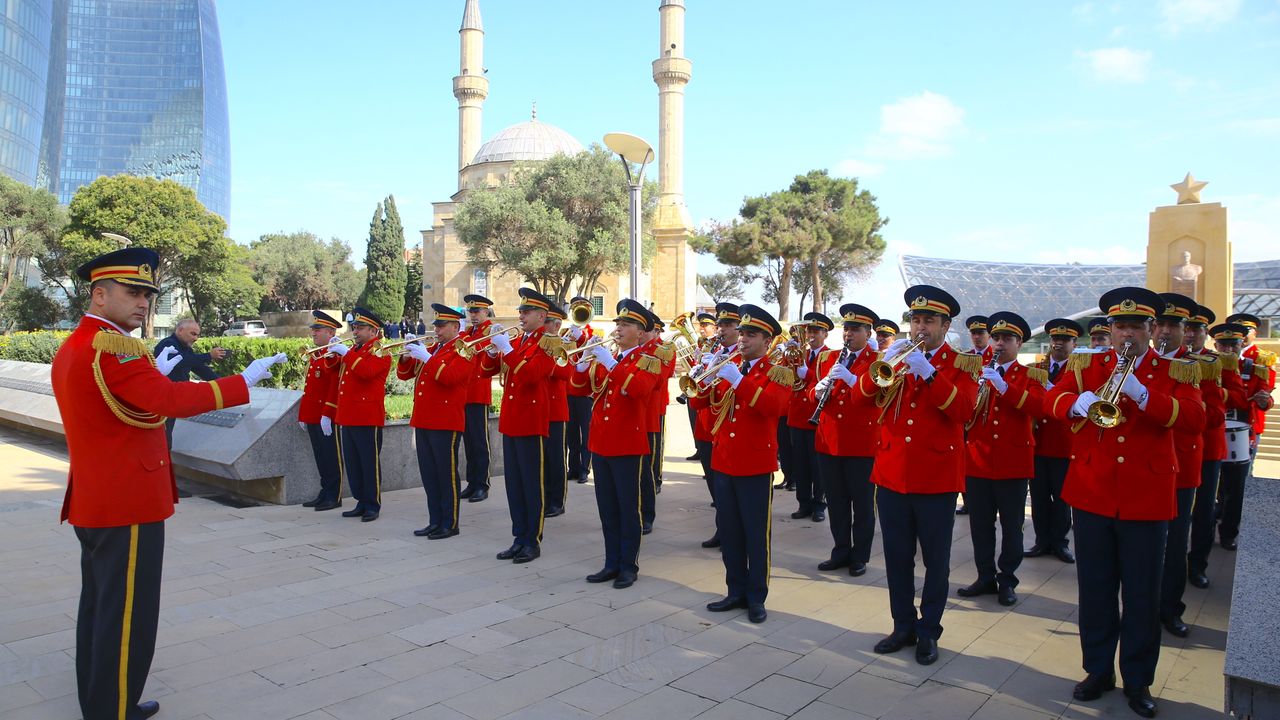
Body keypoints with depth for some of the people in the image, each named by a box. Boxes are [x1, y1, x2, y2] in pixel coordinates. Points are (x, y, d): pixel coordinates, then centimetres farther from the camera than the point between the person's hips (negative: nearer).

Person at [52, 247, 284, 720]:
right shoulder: (112, 345, -20)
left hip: (94, 503, 11)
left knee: (99, 609, 19)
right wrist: (245, 380, -27)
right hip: (129, 504, -11)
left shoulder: (71, 348, 13)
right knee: (127, 618, -1)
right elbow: (168, 401, -31)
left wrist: (152, 375, 14)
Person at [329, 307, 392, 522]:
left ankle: (373, 506, 7)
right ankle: (361, 502, 22)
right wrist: (334, 353, 10)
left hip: (368, 418, -9)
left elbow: (366, 371, -27)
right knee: (352, 463, 12)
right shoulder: (354, 350, 18)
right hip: (347, 417, 9)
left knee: (370, 462, -1)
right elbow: (340, 376, 22)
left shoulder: (379, 351, -7)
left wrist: (346, 352, -23)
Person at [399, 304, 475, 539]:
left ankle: (450, 524, 7)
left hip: (446, 422, -8)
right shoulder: (430, 349, 17)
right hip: (422, 421, 8)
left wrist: (425, 357, -22)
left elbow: (449, 377, -23)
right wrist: (407, 355, -2)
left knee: (446, 474, -1)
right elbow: (404, 374, 17)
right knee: (428, 474, 11)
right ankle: (435, 521, 20)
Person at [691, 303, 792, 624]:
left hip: (756, 464, -5)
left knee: (757, 533, 3)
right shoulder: (729, 364, 12)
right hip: (723, 461, 5)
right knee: (728, 531, 12)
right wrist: (708, 378, -12)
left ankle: (757, 598, 15)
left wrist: (738, 379, -28)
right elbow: (699, 402, 7)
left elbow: (772, 406, -22)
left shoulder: (779, 371, -3)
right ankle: (736, 591, 25)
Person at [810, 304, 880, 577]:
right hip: (828, 441, 5)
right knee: (836, 502, 12)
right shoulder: (829, 357, 13)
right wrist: (818, 391, -10)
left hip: (862, 444, -4)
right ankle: (841, 552, 25)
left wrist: (850, 379, -25)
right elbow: (815, 393, 13)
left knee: (862, 503, 5)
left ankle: (859, 557, 17)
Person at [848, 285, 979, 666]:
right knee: (897, 557, 12)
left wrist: (928, 373, -26)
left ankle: (929, 631, 23)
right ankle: (903, 626, 27)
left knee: (935, 560, 8)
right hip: (891, 474, 3)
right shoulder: (897, 356, 9)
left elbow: (963, 410, -18)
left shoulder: (963, 363, 0)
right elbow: (860, 396, -3)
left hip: (937, 477, -3)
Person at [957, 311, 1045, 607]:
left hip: (1013, 462, -2)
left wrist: (1003, 386, -26)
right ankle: (985, 576, 22)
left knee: (1012, 525, 5)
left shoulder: (1031, 376, 4)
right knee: (980, 523, 8)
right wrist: (974, 391, -17)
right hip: (977, 460, 3)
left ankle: (1007, 580, 18)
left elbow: (1038, 406, -16)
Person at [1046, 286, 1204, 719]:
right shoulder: (1086, 365, 7)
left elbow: (1194, 417, -13)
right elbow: (1051, 399, -4)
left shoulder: (1177, 371, 3)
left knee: (1143, 595, 7)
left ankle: (1138, 680, 22)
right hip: (1091, 493, 2)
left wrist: (1144, 395, -26)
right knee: (1095, 590, 10)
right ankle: (1098, 670, 25)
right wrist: (1077, 402, -26)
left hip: (1147, 498, -1)